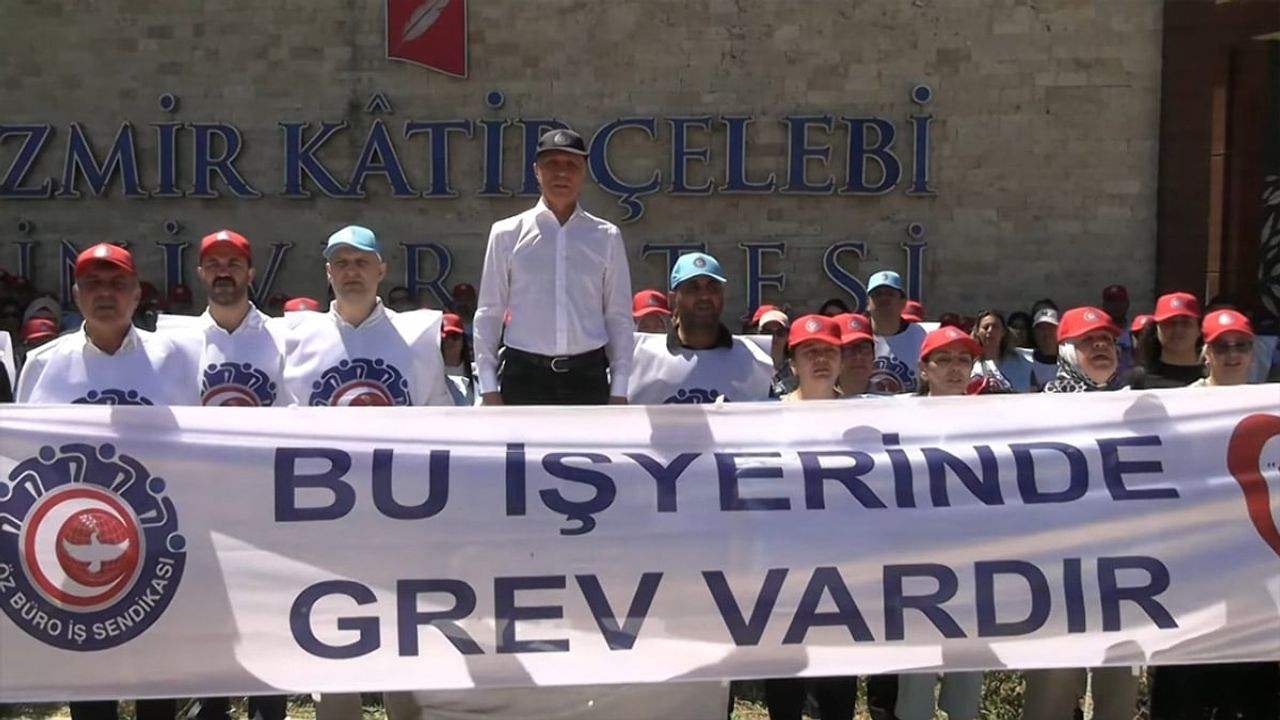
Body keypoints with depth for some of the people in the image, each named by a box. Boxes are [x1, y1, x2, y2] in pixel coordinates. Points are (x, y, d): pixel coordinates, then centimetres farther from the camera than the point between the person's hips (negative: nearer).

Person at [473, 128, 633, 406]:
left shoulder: (606, 237, 5)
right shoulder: (508, 234, 2)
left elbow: (619, 315, 7)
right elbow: (489, 312, 4)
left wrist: (619, 389, 3)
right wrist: (489, 386, -1)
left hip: (588, 375, 1)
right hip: (525, 374, -1)